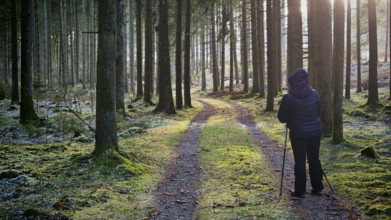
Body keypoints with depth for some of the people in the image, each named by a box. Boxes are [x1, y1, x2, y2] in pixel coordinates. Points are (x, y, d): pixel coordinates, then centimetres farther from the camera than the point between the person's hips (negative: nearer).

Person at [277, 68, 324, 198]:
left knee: (300, 161, 3)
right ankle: (317, 188, 21)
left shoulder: (288, 98, -12)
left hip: (298, 133, -4)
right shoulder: (314, 94, 0)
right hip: (315, 132, 4)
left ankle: (300, 191, 6)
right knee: (314, 159, 14)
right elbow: (318, 113, 12)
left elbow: (282, 118, -4)